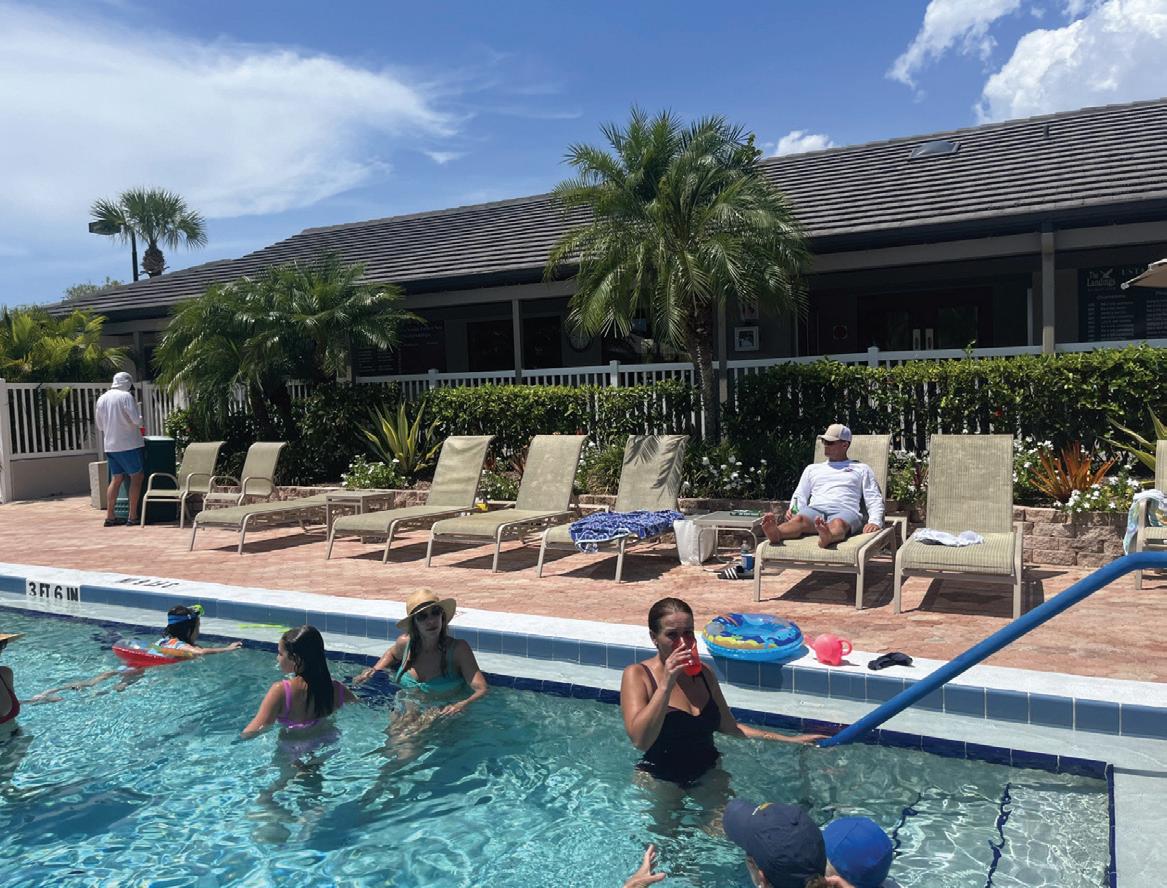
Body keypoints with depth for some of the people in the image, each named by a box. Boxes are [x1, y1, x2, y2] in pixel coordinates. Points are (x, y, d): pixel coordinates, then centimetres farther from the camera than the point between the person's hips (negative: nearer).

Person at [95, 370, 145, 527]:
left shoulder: (101, 399, 12)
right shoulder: (126, 396, -9)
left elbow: (100, 425, 18)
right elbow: (137, 420, -15)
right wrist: (138, 410, 6)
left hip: (110, 445, 7)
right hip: (128, 444, -7)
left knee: (116, 479, 12)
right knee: (136, 477, 1)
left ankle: (109, 516, 10)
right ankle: (133, 516, -2)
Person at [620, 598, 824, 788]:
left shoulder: (704, 673, 4)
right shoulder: (637, 675, -14)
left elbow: (730, 727, 12)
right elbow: (640, 741, -26)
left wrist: (789, 740, 6)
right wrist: (666, 685, -31)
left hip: (708, 772, 4)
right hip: (659, 780, -4)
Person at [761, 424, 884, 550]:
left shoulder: (861, 469, 28)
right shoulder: (812, 469, 34)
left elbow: (874, 499, 18)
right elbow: (799, 496, 26)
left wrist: (874, 521, -4)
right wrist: (791, 510, 1)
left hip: (845, 512, -1)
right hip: (815, 510, 1)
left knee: (838, 523, -42)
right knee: (799, 519, -38)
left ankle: (828, 537, -75)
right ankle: (775, 532, -69)